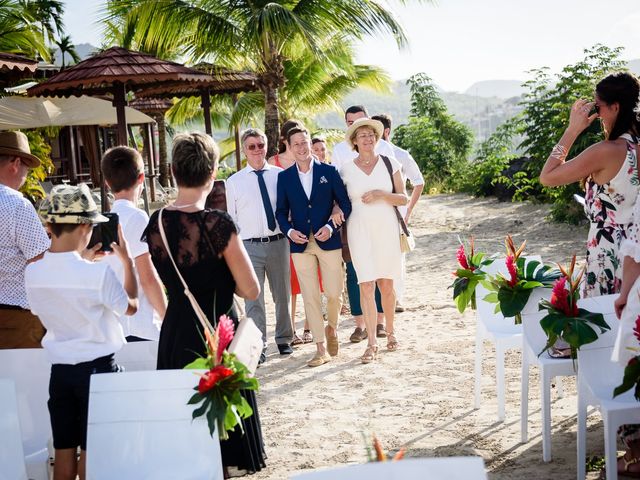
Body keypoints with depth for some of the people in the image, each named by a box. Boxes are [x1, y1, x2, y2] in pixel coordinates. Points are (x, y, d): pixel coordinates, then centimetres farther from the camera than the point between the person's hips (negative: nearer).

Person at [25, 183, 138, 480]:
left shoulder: (32, 273, -6)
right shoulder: (99, 273, -20)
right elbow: (130, 307, -3)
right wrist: (127, 260, 7)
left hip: (59, 369, 4)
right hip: (97, 368, -4)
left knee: (64, 451, 13)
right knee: (91, 449, 8)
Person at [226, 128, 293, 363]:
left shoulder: (280, 175, 3)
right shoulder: (234, 182, 3)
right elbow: (231, 218, 5)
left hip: (278, 243, 1)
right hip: (249, 246, -1)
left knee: (282, 295, 14)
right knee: (253, 299, -3)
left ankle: (284, 340, 31)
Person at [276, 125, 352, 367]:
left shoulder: (329, 171, 1)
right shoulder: (284, 177, 6)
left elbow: (345, 204, 1)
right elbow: (281, 211, 9)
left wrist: (331, 226, -13)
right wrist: (289, 230, -10)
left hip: (329, 241, -1)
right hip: (300, 244, 1)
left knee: (334, 293, 1)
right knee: (310, 297, 1)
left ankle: (332, 328, 33)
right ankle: (321, 349, 8)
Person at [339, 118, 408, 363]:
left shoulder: (389, 164, 4)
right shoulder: (346, 169, 4)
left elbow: (403, 198, 2)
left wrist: (381, 194, -13)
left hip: (387, 229, 1)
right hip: (359, 230, 0)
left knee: (386, 285, 7)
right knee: (366, 285, -6)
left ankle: (390, 332, 27)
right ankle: (372, 342, -2)